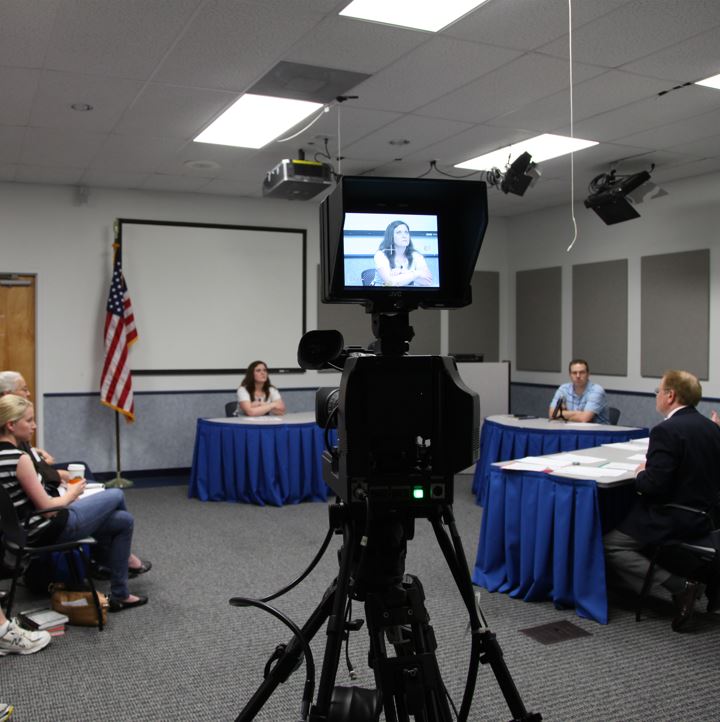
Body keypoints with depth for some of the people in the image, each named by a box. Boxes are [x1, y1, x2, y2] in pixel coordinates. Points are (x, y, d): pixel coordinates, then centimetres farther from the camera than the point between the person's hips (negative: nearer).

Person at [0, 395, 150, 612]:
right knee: (116, 496, 9)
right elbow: (48, 509, -22)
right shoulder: (18, 459, -26)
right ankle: (126, 558, 33)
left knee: (124, 520, 18)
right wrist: (72, 493, -4)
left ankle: (120, 595, 27)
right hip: (50, 529, -9)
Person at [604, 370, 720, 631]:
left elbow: (653, 485, -24)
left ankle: (679, 585, -13)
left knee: (609, 545, -5)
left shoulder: (666, 431, -20)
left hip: (676, 519, -9)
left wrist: (640, 474, -2)